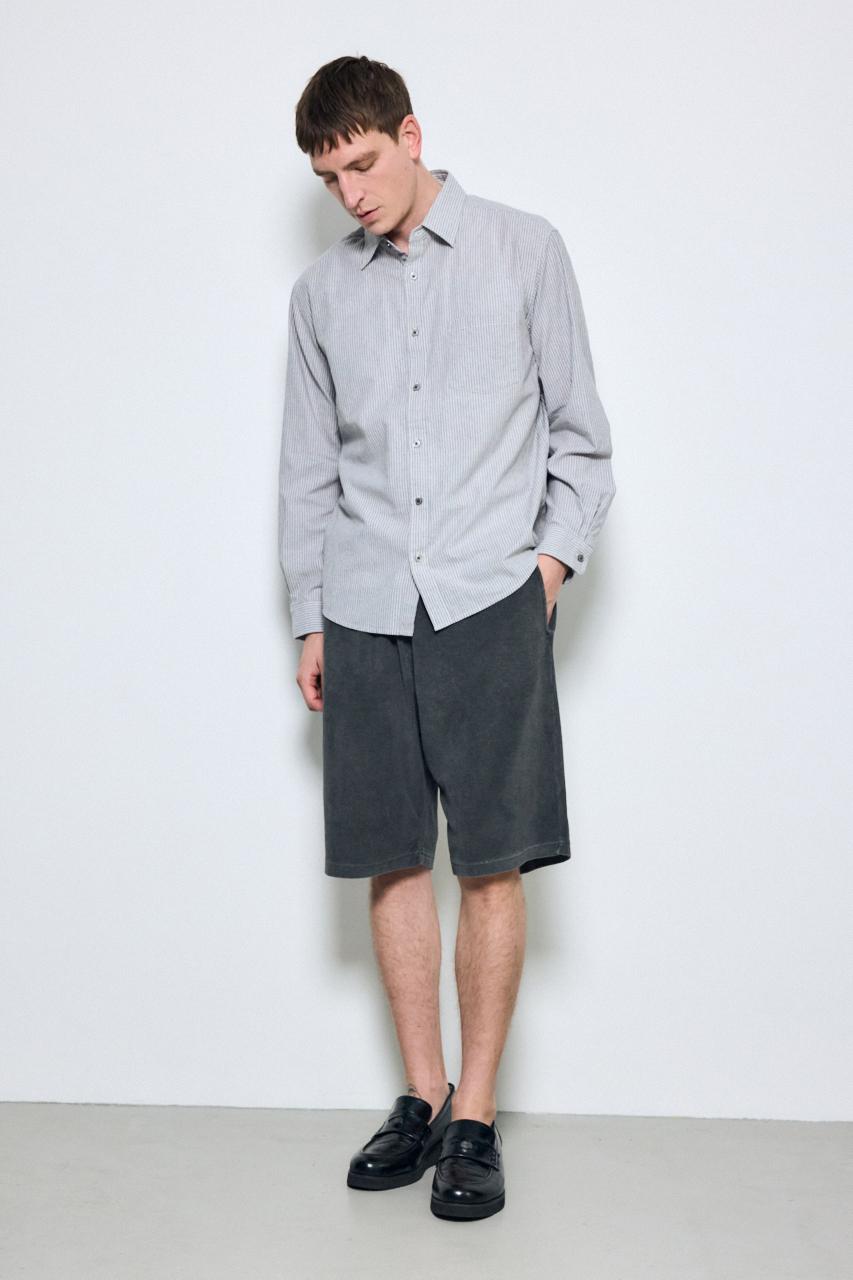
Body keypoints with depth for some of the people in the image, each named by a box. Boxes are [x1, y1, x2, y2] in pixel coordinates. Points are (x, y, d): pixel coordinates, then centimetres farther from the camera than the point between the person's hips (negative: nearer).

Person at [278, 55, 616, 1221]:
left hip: (489, 603, -3)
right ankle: (421, 1096, 19)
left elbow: (580, 431, 7)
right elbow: (309, 469, 15)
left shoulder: (525, 252, 5)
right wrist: (310, 620, 13)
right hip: (366, 612, 3)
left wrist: (554, 557, -3)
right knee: (393, 861, 6)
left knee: (493, 863, -3)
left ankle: (477, 1115, 10)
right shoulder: (322, 293, 12)